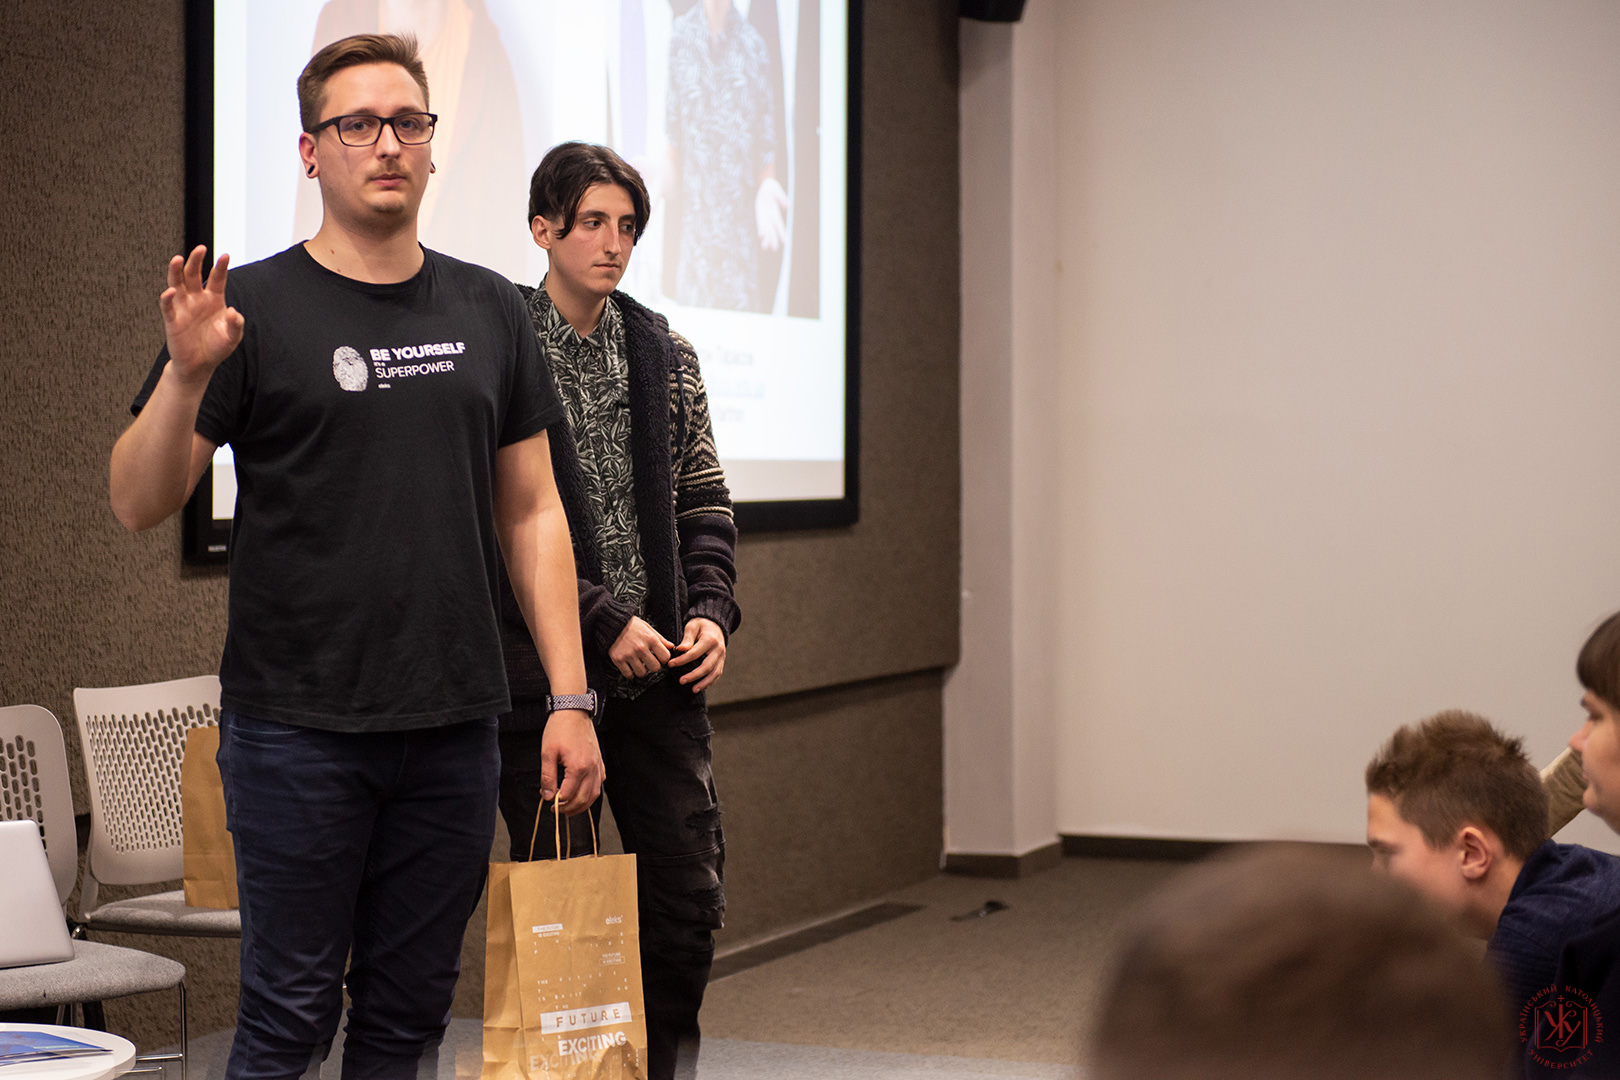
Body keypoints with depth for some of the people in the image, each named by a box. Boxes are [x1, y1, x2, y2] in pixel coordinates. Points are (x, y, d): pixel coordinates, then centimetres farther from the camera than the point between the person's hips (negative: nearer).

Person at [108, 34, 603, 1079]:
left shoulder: (488, 311, 10)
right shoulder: (254, 307, -2)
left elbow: (532, 512, 12)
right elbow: (140, 503, -4)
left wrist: (570, 698, 6)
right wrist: (185, 373, -21)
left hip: (454, 723, 4)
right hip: (297, 726, -4)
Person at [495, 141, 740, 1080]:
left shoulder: (666, 355, 11)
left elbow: (704, 502, 14)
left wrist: (711, 611, -2)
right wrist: (604, 623, -14)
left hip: (662, 675, 5)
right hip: (545, 675, -5)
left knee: (691, 896, 5)